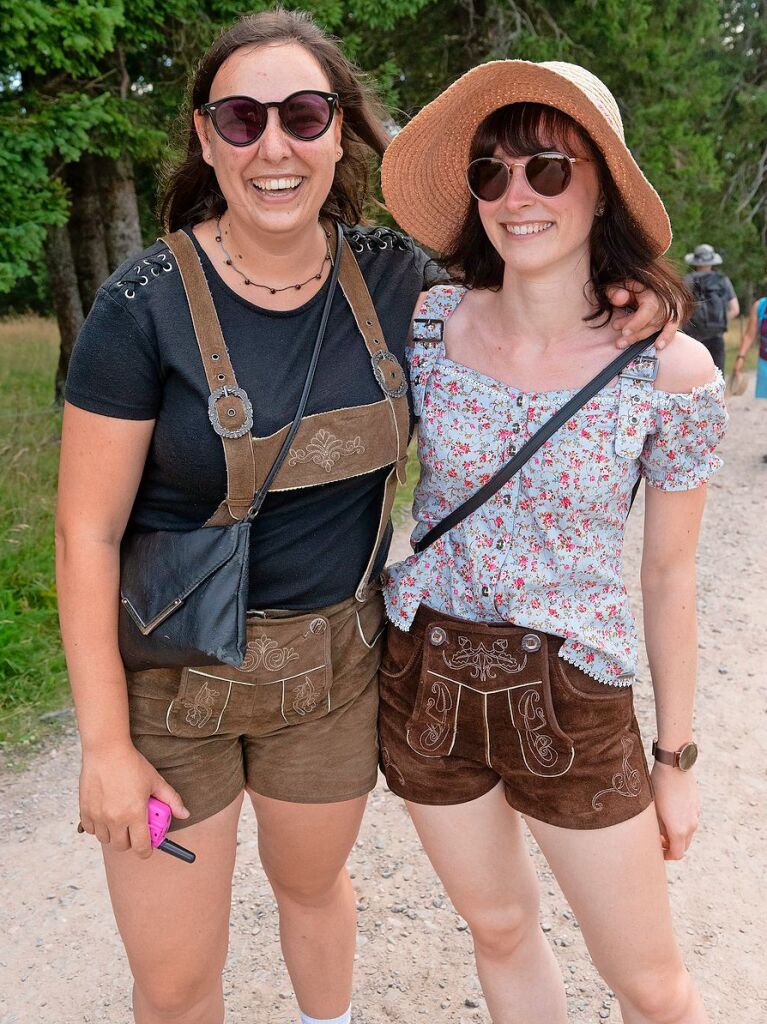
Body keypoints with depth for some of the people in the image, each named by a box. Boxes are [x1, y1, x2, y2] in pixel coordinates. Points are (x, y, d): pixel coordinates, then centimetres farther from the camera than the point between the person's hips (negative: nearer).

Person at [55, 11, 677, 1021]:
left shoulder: (390, 275, -7)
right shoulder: (145, 305, -18)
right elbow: (87, 532, -14)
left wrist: (615, 305, -10)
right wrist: (104, 743, -12)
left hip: (335, 662, 3)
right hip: (173, 668, -2)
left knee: (311, 883, 28)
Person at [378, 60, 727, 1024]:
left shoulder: (673, 373, -13)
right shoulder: (427, 323, -7)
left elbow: (669, 577, -4)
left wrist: (677, 759, 4)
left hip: (574, 701, -2)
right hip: (426, 678, 2)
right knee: (501, 932, 23)